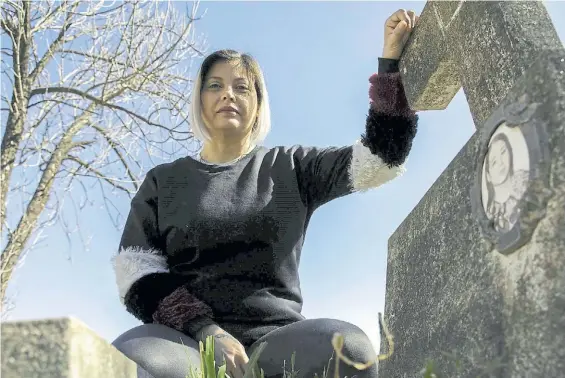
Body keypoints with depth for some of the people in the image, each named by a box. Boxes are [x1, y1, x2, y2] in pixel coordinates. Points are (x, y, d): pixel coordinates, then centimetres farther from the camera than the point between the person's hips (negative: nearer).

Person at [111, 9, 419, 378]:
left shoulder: (289, 167, 17)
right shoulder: (163, 180, 15)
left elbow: (381, 155, 9)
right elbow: (136, 270, 3)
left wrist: (391, 59, 0)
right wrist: (206, 331, -14)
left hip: (276, 337, 2)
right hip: (187, 337, -1)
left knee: (347, 348, -33)